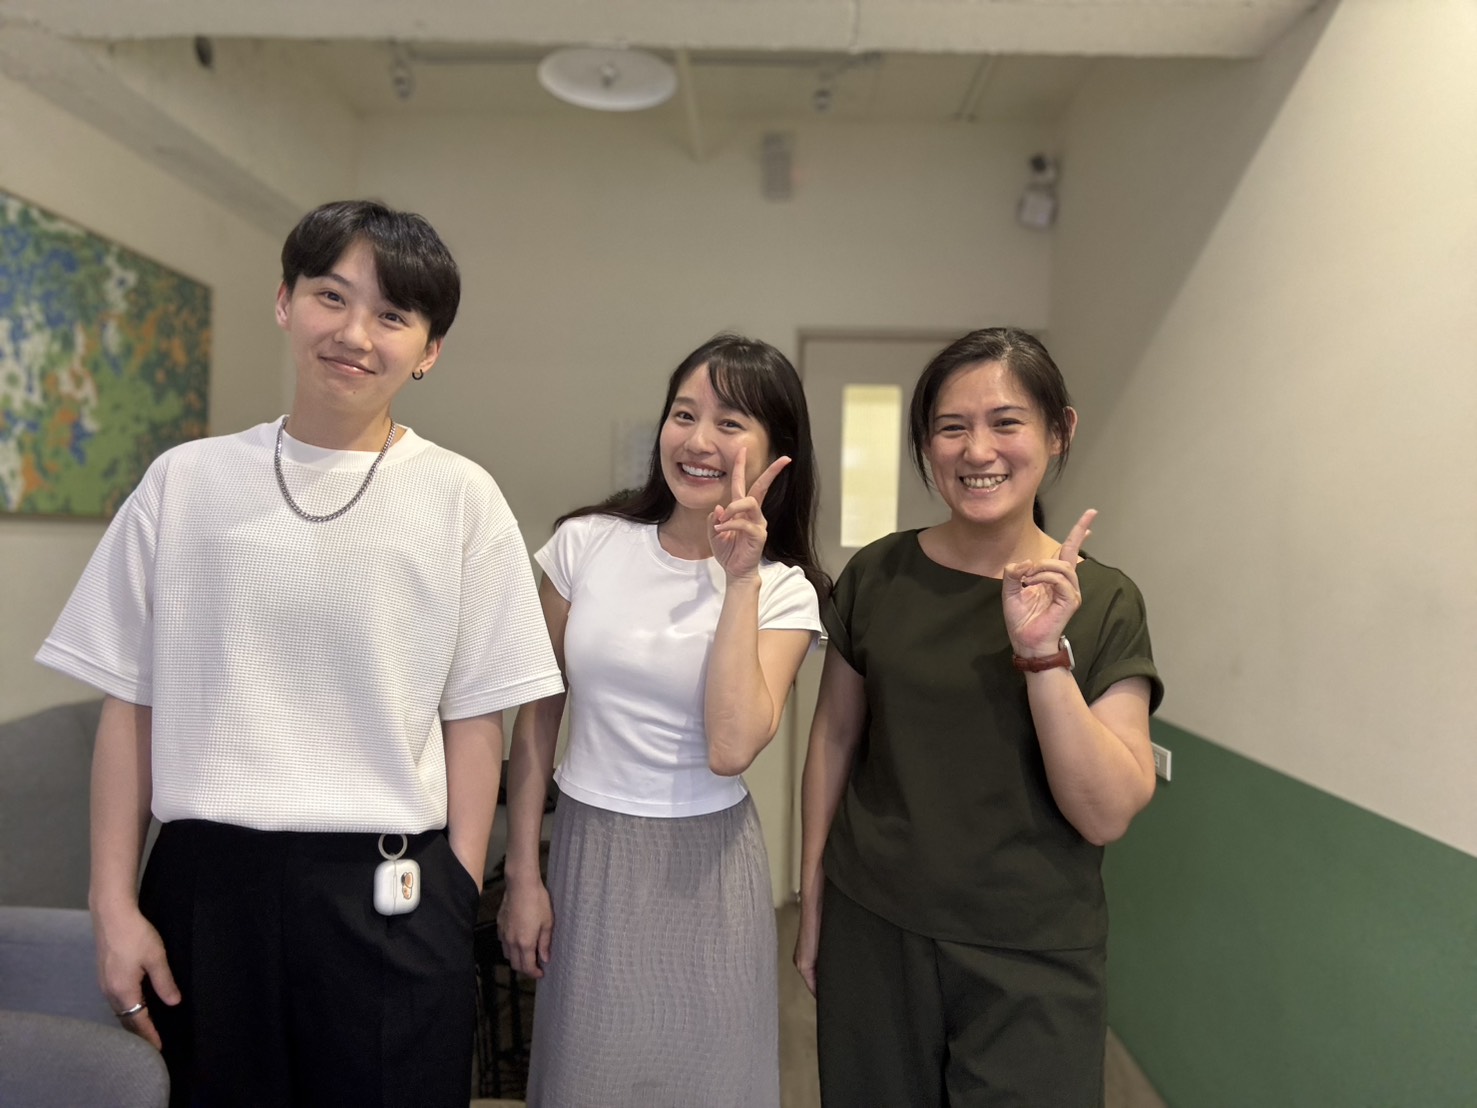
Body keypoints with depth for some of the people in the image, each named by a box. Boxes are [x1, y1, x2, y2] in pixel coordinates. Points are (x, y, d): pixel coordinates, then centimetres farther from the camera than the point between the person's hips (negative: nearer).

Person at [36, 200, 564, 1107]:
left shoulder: (460, 497, -4)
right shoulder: (186, 481, 1)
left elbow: (475, 720, -2)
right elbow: (130, 703, 5)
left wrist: (458, 902, -3)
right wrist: (115, 905, 3)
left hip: (388, 891, -1)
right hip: (207, 881, 2)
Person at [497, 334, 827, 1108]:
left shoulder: (783, 590, -7)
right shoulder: (585, 543, -5)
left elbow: (729, 748, -21)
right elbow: (537, 715, 1)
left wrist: (739, 580, -22)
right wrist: (522, 872, 2)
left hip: (702, 864, -1)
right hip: (586, 847, 1)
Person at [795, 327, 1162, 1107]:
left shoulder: (1103, 602, -7)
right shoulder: (877, 576, -4)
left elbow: (1106, 816, -12)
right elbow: (833, 740, 4)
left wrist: (1042, 653, -23)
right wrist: (812, 903, 7)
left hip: (1032, 960, -1)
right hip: (871, 937, 2)